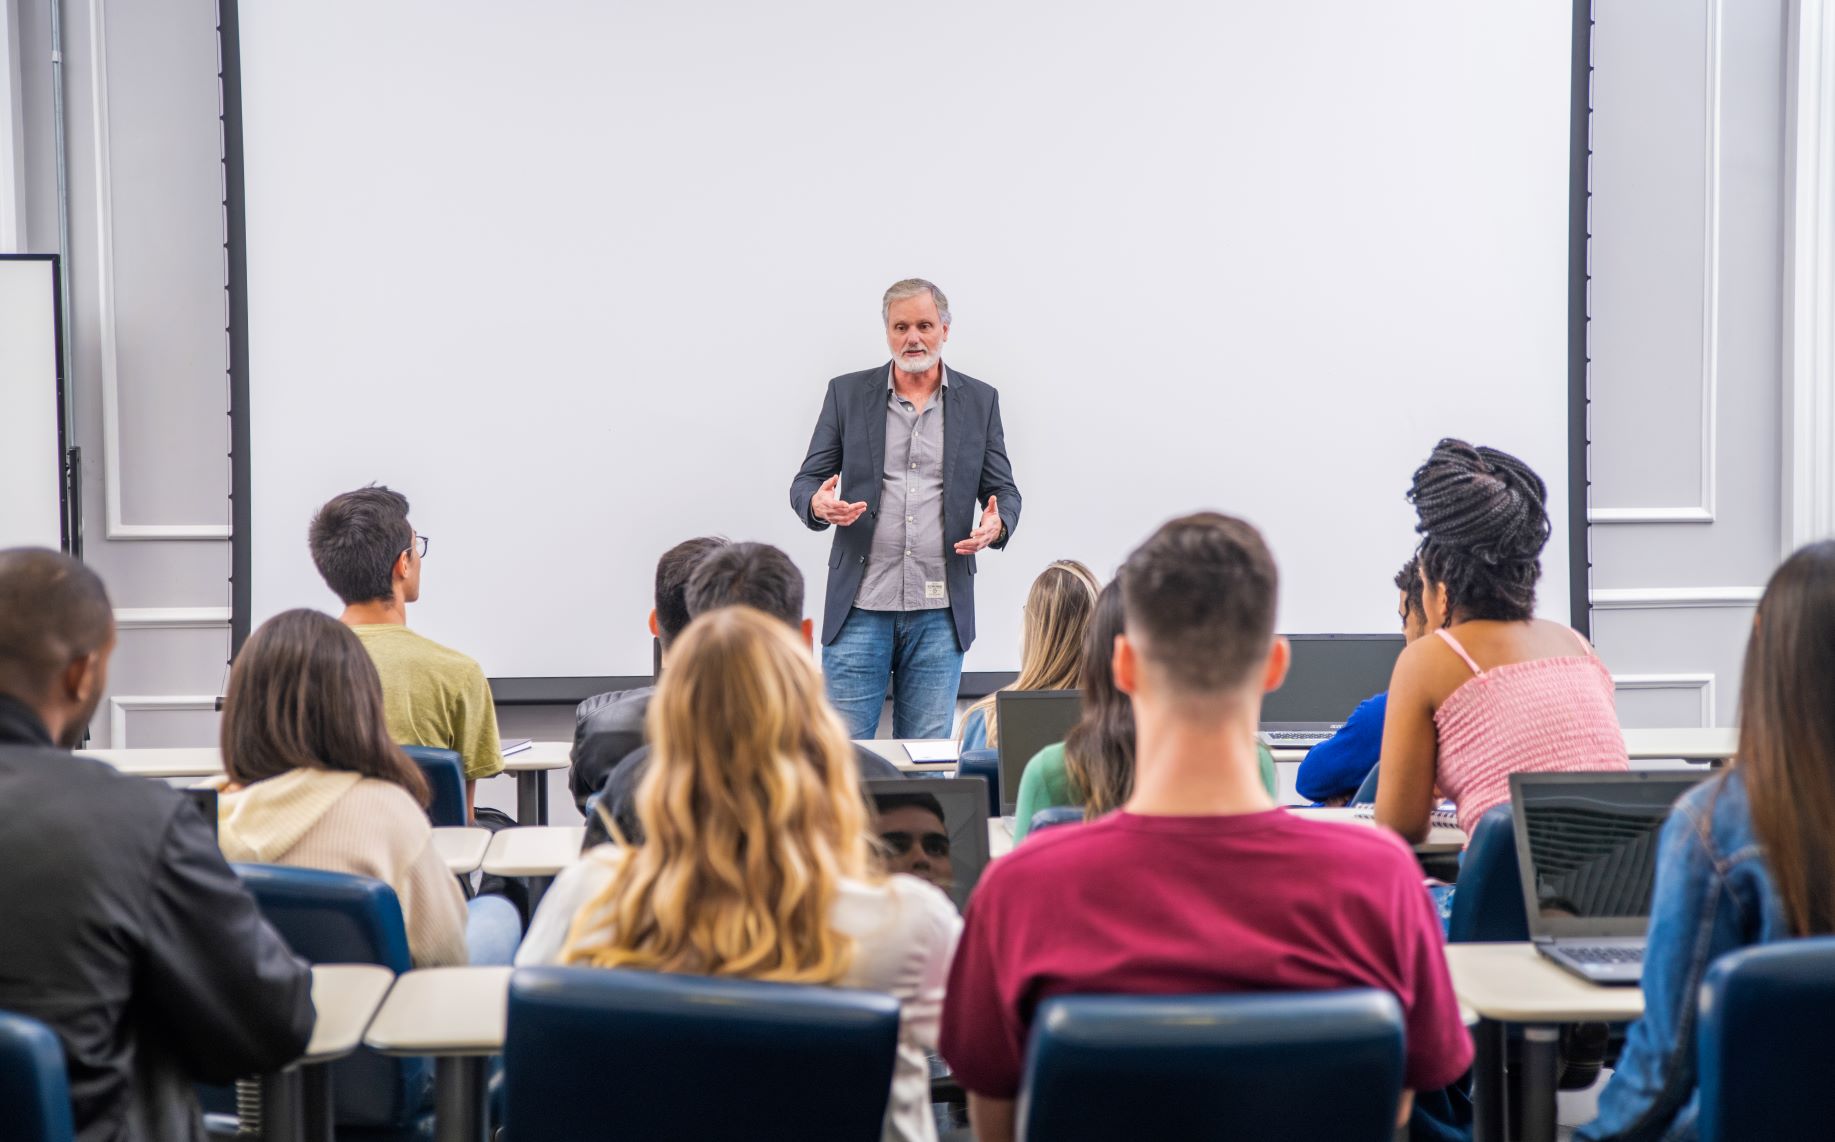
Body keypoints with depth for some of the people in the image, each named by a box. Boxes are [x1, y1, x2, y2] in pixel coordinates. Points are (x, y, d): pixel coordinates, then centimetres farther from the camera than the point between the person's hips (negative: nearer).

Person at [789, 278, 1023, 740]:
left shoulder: (979, 401, 7)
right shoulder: (847, 393, 6)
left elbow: (1004, 491, 10)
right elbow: (806, 481, 8)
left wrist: (996, 526, -13)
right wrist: (818, 504, -17)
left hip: (939, 611, 1)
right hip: (861, 604, -1)